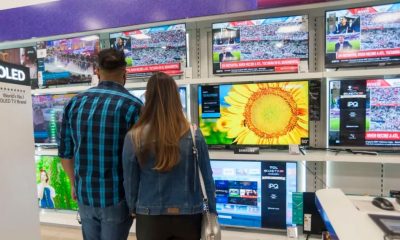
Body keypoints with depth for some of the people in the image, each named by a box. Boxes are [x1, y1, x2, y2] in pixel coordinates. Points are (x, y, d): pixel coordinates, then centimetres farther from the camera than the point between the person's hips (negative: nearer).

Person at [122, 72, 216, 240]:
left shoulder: (133, 138, -13)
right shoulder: (193, 135, -13)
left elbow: (130, 182, -4)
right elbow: (207, 178, -6)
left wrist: (133, 209, 14)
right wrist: (212, 211, 8)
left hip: (150, 218, 0)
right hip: (188, 216, 1)